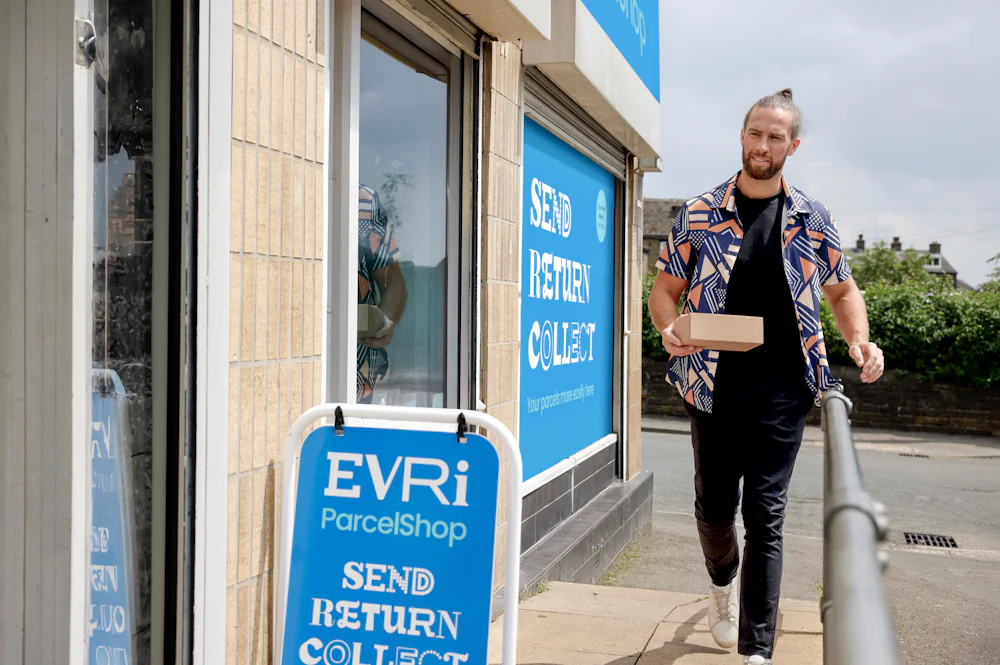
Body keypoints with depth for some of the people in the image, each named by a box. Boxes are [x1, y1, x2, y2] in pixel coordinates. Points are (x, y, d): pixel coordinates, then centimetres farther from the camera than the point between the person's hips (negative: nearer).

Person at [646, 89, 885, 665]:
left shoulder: (814, 220, 6)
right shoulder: (699, 214, 3)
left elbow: (842, 289, 16)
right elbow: (666, 287, 6)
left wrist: (860, 339, -4)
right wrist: (669, 328, -15)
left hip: (782, 392, 0)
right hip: (714, 389, 1)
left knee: (766, 518, -2)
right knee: (714, 507, 11)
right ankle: (724, 582, 44)